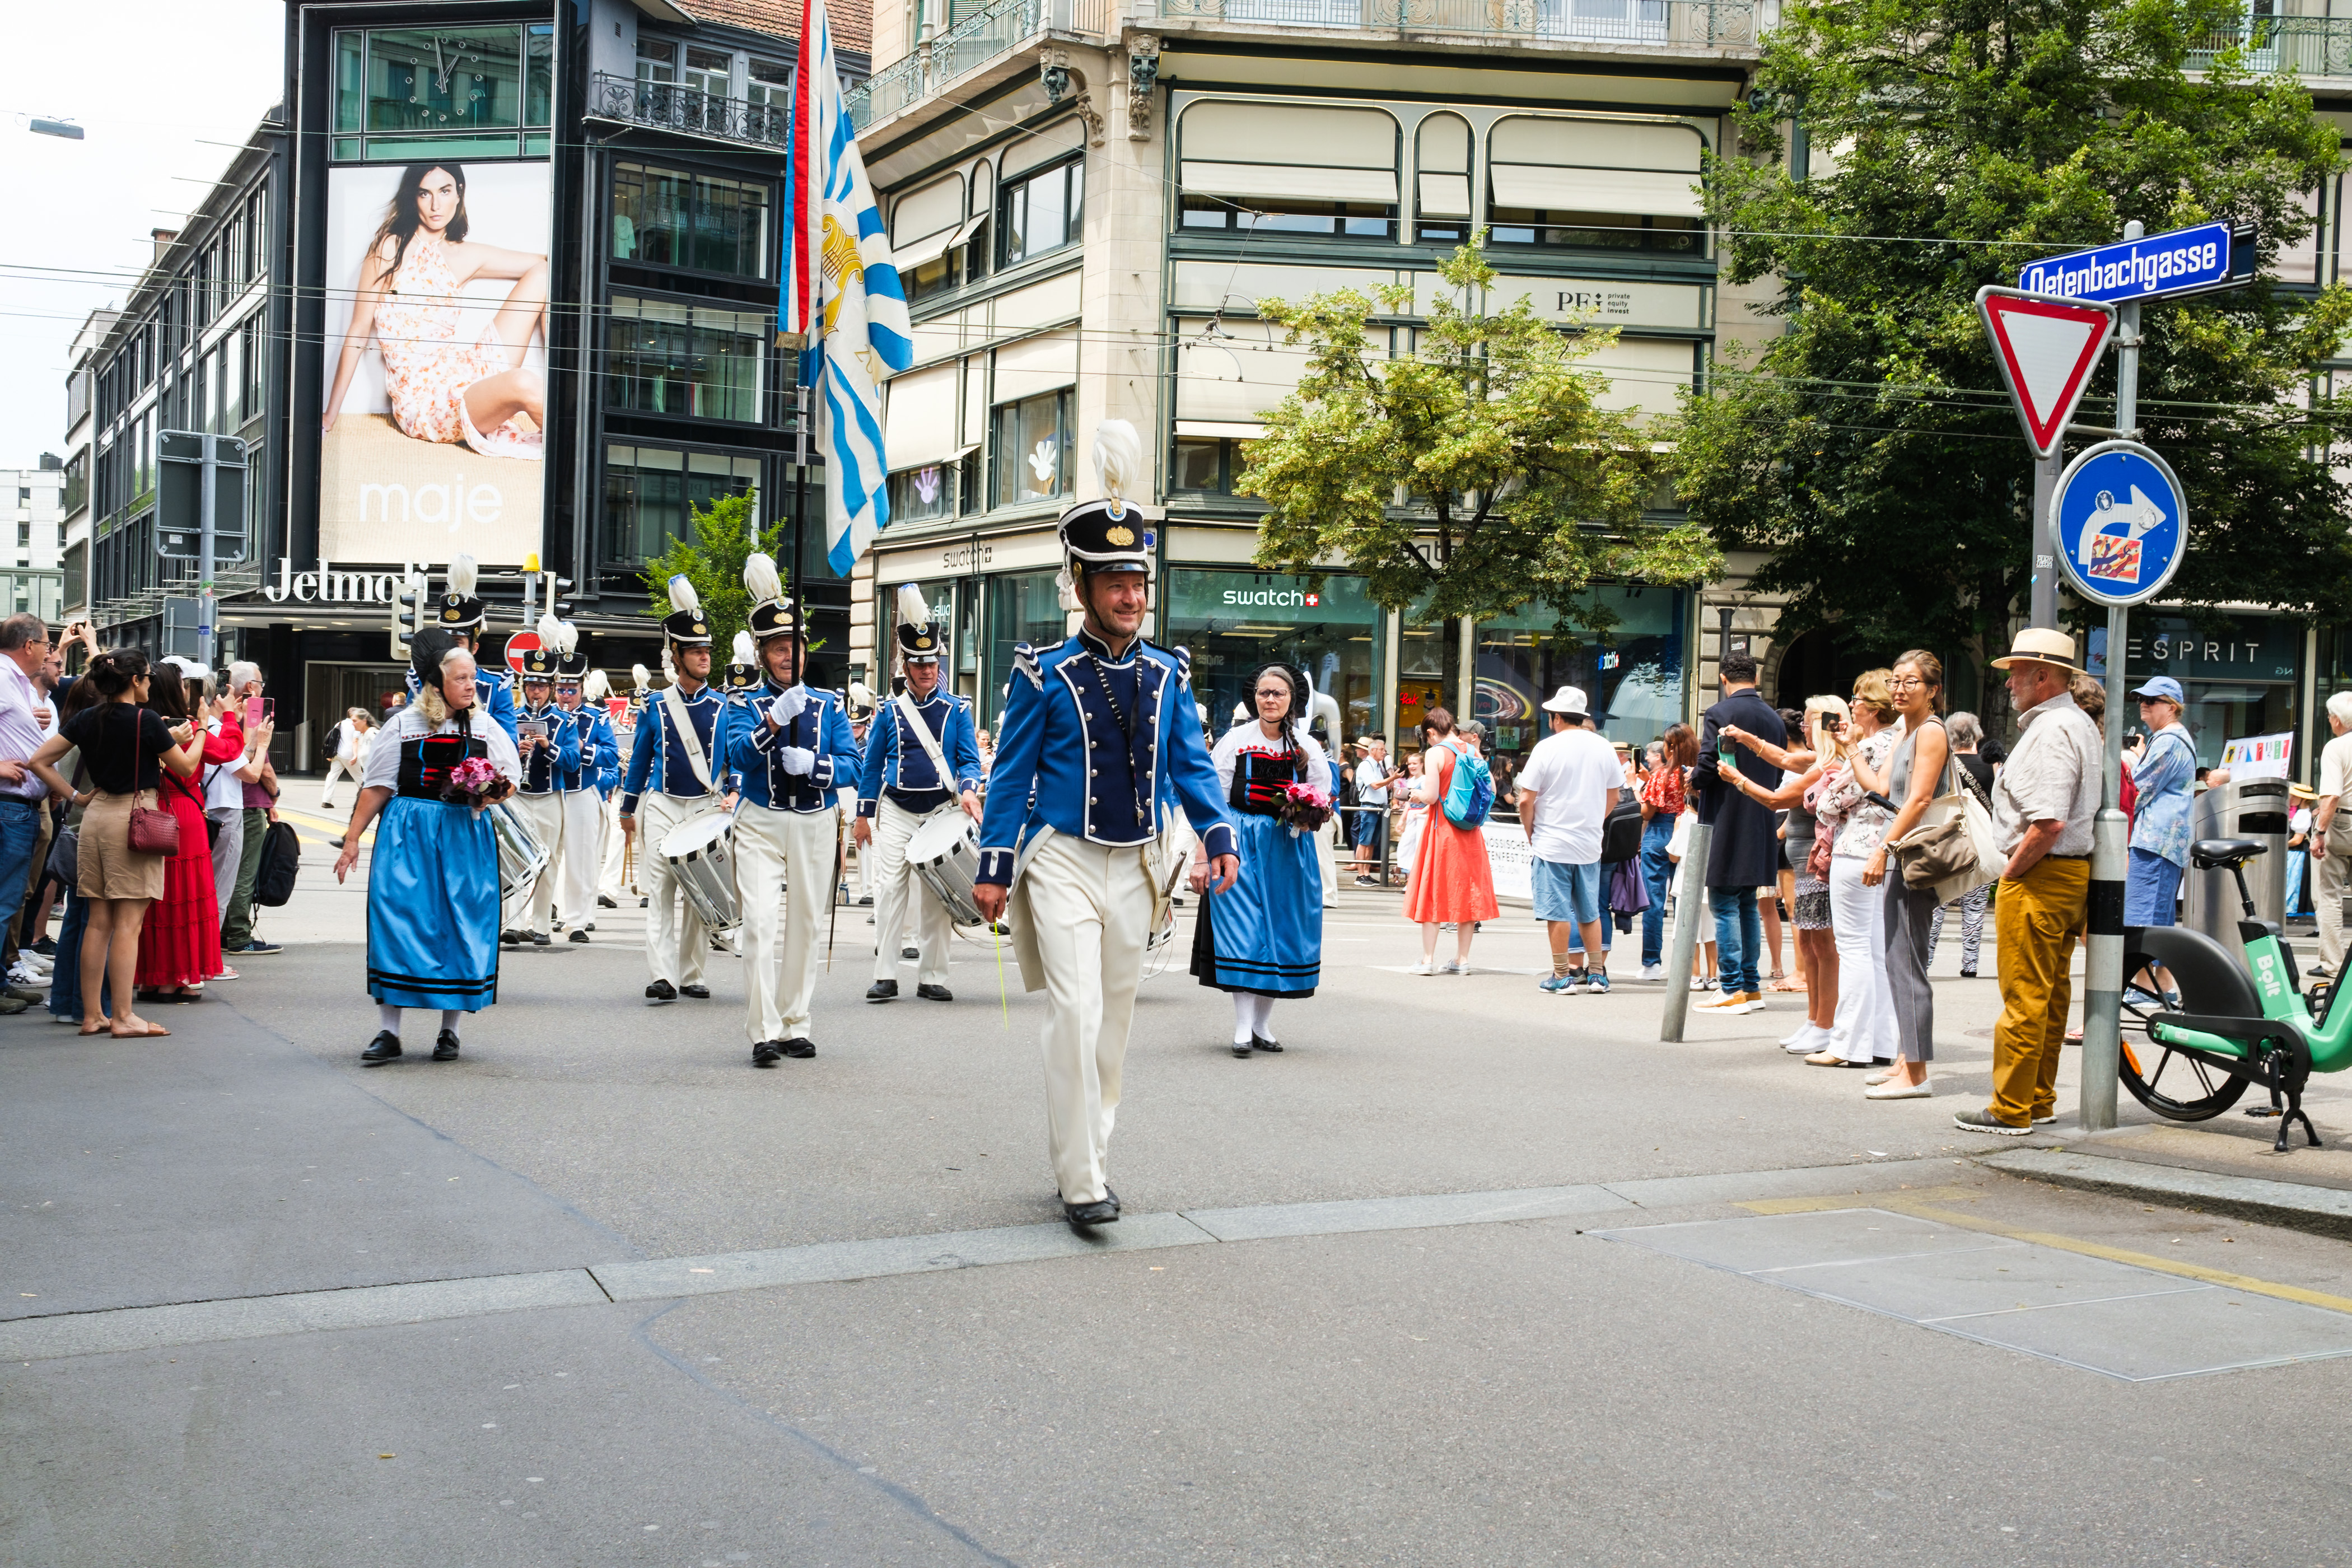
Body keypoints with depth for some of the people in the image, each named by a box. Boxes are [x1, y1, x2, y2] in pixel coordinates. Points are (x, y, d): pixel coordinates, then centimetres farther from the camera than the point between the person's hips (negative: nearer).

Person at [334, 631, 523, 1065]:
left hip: (465, 835, 2)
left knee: (460, 926, 1)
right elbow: (376, 787, 5)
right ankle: (388, 1032, -2)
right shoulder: (404, 725, 3)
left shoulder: (486, 727, 7)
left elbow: (510, 782, 10)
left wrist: (488, 797, -12)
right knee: (397, 920, -7)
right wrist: (352, 840, 2)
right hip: (407, 834, -1)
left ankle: (449, 1030, 13)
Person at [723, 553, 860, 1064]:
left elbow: (852, 767, 1)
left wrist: (812, 764, -19)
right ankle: (764, 1033, -13)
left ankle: (795, 1027, 19)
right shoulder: (745, 706, 3)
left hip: (816, 826, 3)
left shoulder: (829, 706, 8)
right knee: (761, 924, -14)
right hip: (761, 825, -3)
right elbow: (738, 755, -16)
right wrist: (775, 719, -30)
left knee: (807, 926, 8)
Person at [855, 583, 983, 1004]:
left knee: (936, 897, 2)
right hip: (896, 812, 0)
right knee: (889, 890, -4)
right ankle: (885, 975, 0)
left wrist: (968, 790, -18)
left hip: (941, 811, 0)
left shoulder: (957, 710, 5)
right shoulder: (889, 712, 6)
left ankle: (932, 977, 7)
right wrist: (863, 814, 6)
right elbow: (871, 765, 9)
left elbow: (969, 759, 2)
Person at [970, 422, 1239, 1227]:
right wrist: (994, 868, -5)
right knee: (1076, 1013, -14)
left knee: (1113, 1019, 12)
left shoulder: (1167, 675, 6)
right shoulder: (1044, 676, -5)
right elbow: (1012, 774, -2)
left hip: (1136, 867, 5)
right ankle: (1082, 1183, -10)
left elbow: (1190, 763, 8)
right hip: (1063, 860, -4)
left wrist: (1219, 836, -6)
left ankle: (1085, 1152, 26)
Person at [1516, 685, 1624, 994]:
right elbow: (1613, 797, 12)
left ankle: (1562, 977, 3)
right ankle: (1597, 973, 17)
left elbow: (1526, 800, -10)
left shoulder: (1547, 748, -10)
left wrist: (1531, 835, 4)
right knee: (1590, 912, 13)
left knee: (1557, 912, 1)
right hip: (1590, 845, 5)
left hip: (1552, 843, -4)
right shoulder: (1603, 748, 4)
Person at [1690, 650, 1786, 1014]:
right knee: (1748, 905, 15)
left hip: (1726, 825, -7)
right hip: (1760, 829, 7)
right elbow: (1778, 774, 14)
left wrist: (1694, 782, 3)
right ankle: (1752, 987, 17)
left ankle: (1734, 991, -4)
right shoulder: (1774, 719, 9)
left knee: (1724, 906, -3)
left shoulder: (1719, 714, -12)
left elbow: (1708, 767, -18)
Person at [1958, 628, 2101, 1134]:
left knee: (2024, 997, -6)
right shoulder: (2080, 723, 16)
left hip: (2039, 876, -11)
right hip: (2073, 871, 11)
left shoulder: (2051, 731, -18)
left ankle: (2011, 1110, -1)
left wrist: (2011, 871, -15)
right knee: (2051, 995, 15)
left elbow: (2048, 823, -27)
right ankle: (2040, 1100, 23)